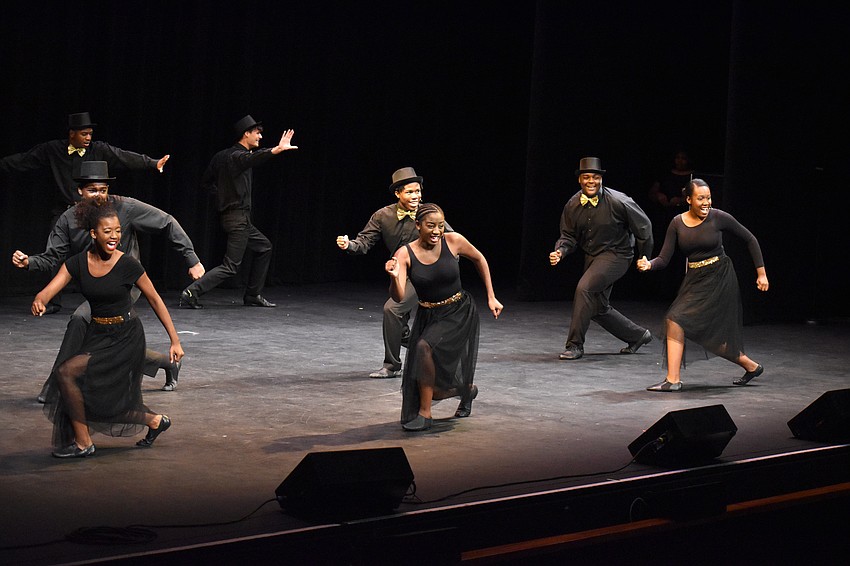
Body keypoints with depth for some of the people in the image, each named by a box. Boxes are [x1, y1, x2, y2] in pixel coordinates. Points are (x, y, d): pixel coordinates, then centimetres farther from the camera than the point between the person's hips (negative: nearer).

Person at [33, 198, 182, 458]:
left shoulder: (127, 265, -15)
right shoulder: (78, 263, -5)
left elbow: (155, 300, -7)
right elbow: (50, 289, -15)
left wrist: (175, 341, -7)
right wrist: (39, 300, -40)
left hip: (125, 338, -5)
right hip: (97, 334, 5)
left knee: (67, 373, -17)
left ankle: (83, 443, -2)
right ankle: (155, 421, 33)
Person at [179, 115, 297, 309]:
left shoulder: (221, 155, 11)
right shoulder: (238, 155, -16)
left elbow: (207, 180, 18)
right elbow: (253, 158, -40)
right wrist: (277, 149, -55)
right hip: (238, 218, -10)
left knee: (264, 247, 21)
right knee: (230, 266, -10)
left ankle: (253, 295, 23)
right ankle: (191, 293, -16)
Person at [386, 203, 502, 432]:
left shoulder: (453, 241, -12)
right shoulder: (405, 254, -14)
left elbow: (479, 260, 7)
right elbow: (398, 297, -22)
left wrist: (491, 298, 7)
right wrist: (394, 277, -43)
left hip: (458, 312, -3)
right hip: (427, 316, 3)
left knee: (426, 346, -30)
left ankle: (425, 413, -16)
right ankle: (467, 389, 43)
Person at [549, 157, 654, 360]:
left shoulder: (618, 202, -19)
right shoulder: (573, 205, -5)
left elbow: (643, 226, -7)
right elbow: (569, 236, 5)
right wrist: (560, 251, -17)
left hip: (616, 254, -7)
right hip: (592, 256, 7)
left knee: (584, 288, -26)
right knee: (598, 308, 11)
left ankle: (575, 345, -18)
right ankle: (638, 335, 34)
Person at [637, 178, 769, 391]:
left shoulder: (719, 218, -10)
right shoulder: (677, 224, -1)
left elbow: (750, 240, 1)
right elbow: (664, 259, -2)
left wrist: (761, 273, 1)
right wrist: (648, 264, -24)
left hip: (718, 278, -5)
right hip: (694, 280, 5)